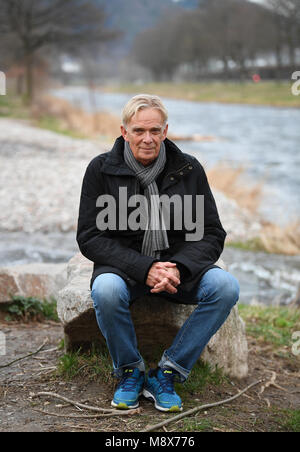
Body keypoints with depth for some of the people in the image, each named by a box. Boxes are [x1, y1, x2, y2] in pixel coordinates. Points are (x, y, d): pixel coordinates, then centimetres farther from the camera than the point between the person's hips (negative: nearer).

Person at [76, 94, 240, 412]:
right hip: (124, 266, -2)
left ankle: (165, 376, -13)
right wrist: (144, 268, -21)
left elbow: (211, 234, 1)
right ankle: (130, 372, -6)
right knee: (105, 291, -36)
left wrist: (179, 268, -20)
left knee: (226, 286, -26)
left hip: (179, 267, 2)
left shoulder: (189, 169, 0)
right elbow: (89, 237, -8)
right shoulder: (101, 169, -5)